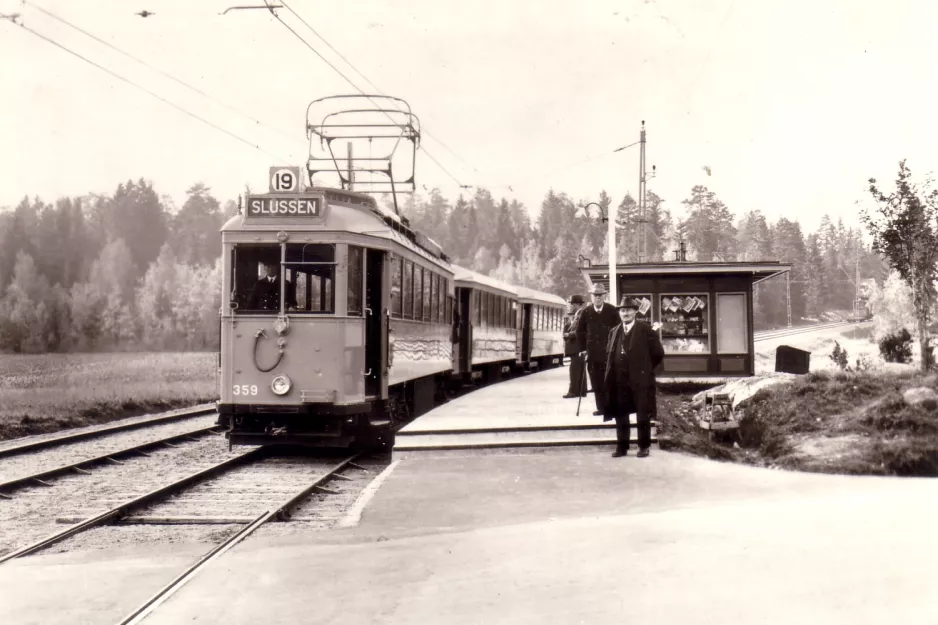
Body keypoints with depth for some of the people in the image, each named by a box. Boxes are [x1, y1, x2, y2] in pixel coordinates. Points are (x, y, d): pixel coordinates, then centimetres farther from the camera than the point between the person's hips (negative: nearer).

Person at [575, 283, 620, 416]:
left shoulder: (612, 310, -3)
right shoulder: (586, 312, 1)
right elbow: (580, 331, 9)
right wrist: (583, 348, 5)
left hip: (609, 351, -2)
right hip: (593, 353, 2)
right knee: (596, 382, 3)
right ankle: (601, 407, 10)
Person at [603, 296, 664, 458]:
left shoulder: (646, 330, -4)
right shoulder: (614, 332, 11)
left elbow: (658, 353, -2)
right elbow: (609, 354, 22)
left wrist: (644, 369, 1)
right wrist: (613, 372, 11)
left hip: (640, 381, -4)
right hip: (619, 381, 5)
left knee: (643, 416, 2)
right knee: (620, 416, 8)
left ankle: (644, 447, 11)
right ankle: (622, 446, 15)